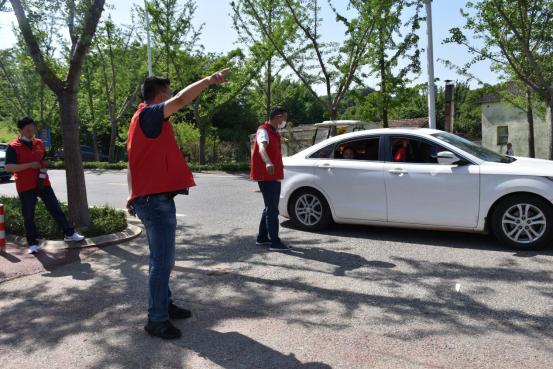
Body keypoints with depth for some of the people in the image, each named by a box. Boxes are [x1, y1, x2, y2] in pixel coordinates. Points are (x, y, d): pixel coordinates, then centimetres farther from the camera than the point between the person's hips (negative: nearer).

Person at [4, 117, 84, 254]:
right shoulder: (13, 147, -7)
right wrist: (30, 165, -21)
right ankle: (32, 243, 14)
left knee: (55, 209, 7)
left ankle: (69, 234, 14)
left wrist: (44, 167, 1)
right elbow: (8, 167, -15)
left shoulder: (39, 143, 9)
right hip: (25, 187, -4)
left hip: (43, 183, 4)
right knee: (28, 216, 3)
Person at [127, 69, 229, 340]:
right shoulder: (148, 115, -12)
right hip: (156, 201, -11)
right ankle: (156, 320, 5)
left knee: (162, 259, 19)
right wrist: (209, 80, -19)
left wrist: (134, 196, 20)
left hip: (150, 198, 11)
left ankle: (164, 304, 31)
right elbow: (181, 100, -26)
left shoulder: (142, 120, 18)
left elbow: (132, 163, 20)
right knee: (162, 262, -5)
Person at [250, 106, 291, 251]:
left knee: (270, 208, 15)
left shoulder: (274, 132, 17)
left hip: (274, 176, 10)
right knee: (272, 209, -10)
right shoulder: (264, 130, -13)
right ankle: (275, 242, -7)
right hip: (266, 176, -10)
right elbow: (262, 147, -34)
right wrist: (268, 163, -53)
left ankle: (262, 238, 24)